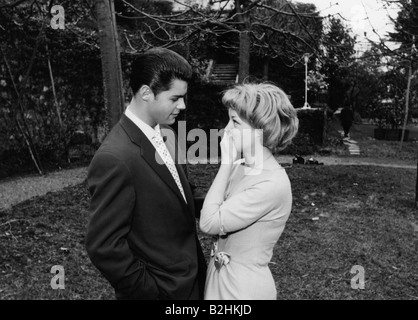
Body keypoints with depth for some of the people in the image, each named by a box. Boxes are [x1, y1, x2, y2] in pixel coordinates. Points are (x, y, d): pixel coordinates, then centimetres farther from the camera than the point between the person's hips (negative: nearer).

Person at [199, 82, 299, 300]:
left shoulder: (272, 184, -25)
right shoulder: (239, 167, -1)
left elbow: (209, 223, -25)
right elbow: (216, 222, 0)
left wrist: (226, 163, -21)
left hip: (245, 284, -7)